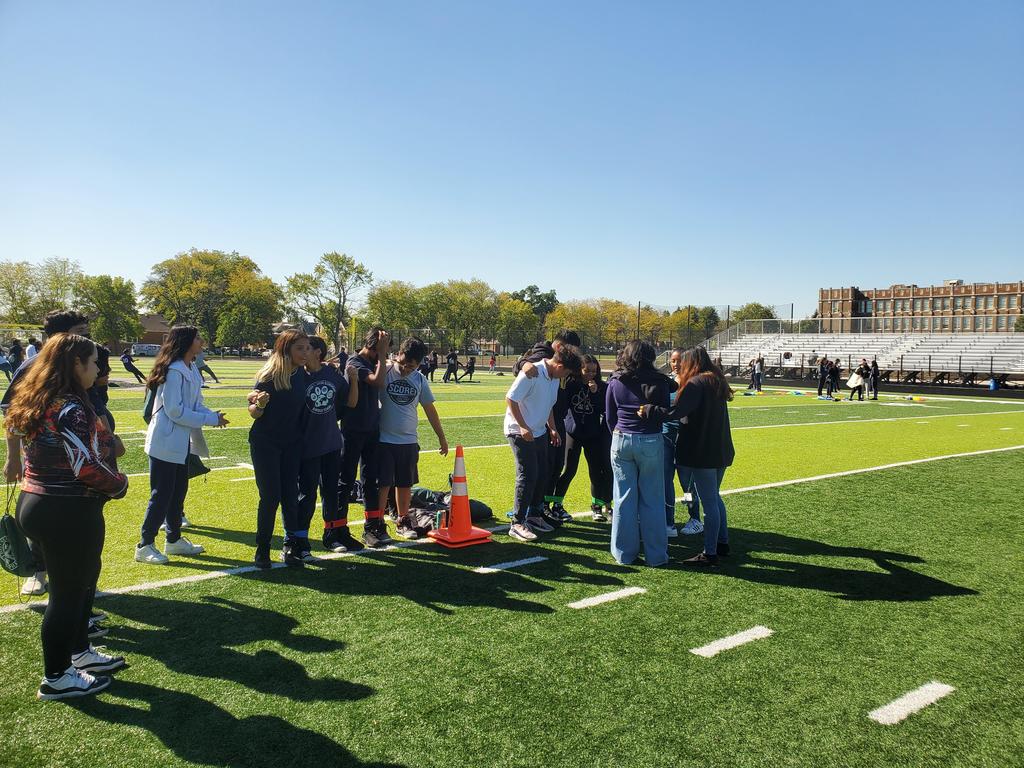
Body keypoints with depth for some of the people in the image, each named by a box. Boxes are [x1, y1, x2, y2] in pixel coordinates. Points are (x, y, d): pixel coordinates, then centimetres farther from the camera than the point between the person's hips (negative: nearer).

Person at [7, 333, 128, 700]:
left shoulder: (35, 403, 8)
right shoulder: (71, 409, -22)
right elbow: (87, 467, -26)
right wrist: (120, 484, -8)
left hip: (36, 502, 10)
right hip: (67, 513, -10)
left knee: (82, 577, 24)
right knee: (68, 590, 6)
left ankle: (79, 651, 40)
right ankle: (56, 678, 22)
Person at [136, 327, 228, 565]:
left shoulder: (192, 370, 8)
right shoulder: (174, 371, -20)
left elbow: (196, 404, 11)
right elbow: (175, 411, -23)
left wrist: (213, 415, -9)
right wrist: (211, 419, -19)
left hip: (181, 442, 9)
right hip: (165, 442, -9)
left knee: (178, 491, 16)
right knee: (161, 495, -2)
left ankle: (174, 540, 29)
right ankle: (145, 546, 10)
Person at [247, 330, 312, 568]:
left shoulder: (303, 376, 0)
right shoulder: (269, 376, -15)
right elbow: (254, 413, -10)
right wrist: (259, 404, -31)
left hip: (292, 445, 5)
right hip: (265, 443, -4)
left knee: (290, 495, 5)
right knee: (270, 497, -3)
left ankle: (290, 547, 15)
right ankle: (262, 550, 12)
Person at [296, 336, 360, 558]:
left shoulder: (333, 374, 1)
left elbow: (351, 402, 6)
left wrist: (353, 379, -7)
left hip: (332, 444, 4)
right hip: (308, 446, -4)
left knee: (331, 491, 16)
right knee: (307, 494, 0)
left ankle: (332, 535, 31)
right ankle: (300, 542, 12)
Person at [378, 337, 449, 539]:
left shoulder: (420, 380, 4)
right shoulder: (385, 372, -8)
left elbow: (429, 409, 13)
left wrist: (441, 438, 16)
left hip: (409, 441, 4)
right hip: (384, 440, -4)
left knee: (405, 484, 13)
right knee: (383, 484, -1)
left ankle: (403, 521, 28)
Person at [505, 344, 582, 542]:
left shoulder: (554, 377, 6)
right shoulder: (531, 373, -21)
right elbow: (510, 399, -22)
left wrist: (552, 429, 13)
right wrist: (523, 427, -23)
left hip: (539, 432, 9)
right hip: (521, 432, -9)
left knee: (542, 474, 14)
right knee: (527, 476, -10)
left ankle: (534, 515, 29)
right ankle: (517, 523, -2)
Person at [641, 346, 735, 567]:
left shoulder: (696, 384, -16)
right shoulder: (716, 381, 11)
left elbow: (677, 411, -27)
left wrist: (648, 411, -20)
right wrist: (682, 386, 15)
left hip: (702, 452, -9)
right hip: (721, 450, 9)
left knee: (709, 502, -3)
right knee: (714, 497, 21)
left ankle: (710, 553, 5)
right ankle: (722, 543, 29)